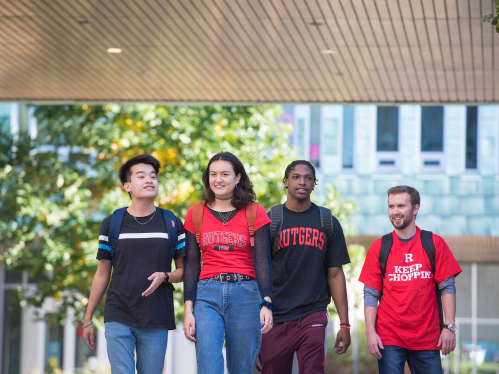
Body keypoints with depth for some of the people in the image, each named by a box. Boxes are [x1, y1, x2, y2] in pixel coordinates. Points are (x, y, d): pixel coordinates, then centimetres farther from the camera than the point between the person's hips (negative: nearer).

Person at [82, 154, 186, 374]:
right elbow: (102, 275, 11)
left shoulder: (172, 224, 7)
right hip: (119, 319, -1)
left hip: (156, 322, 1)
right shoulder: (111, 224, 6)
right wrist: (88, 320, 11)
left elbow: (183, 270, 10)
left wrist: (164, 277, -13)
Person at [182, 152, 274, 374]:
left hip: (245, 295, -1)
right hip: (207, 295, 1)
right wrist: (188, 309, 1)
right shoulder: (196, 214, 10)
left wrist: (267, 304, -12)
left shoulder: (255, 213, 5)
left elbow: (262, 261, 0)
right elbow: (191, 264, 9)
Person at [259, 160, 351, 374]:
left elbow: (335, 275, 10)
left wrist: (344, 324, 5)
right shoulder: (269, 221, 5)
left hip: (313, 316, 0)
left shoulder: (328, 223, 9)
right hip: (275, 318, 0)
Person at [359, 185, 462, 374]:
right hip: (389, 339, 0)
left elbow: (448, 288, 2)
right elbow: (371, 294, 4)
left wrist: (449, 326, -8)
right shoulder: (379, 248, 5)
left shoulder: (435, 244, 4)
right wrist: (370, 332, -7)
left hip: (427, 338, 0)